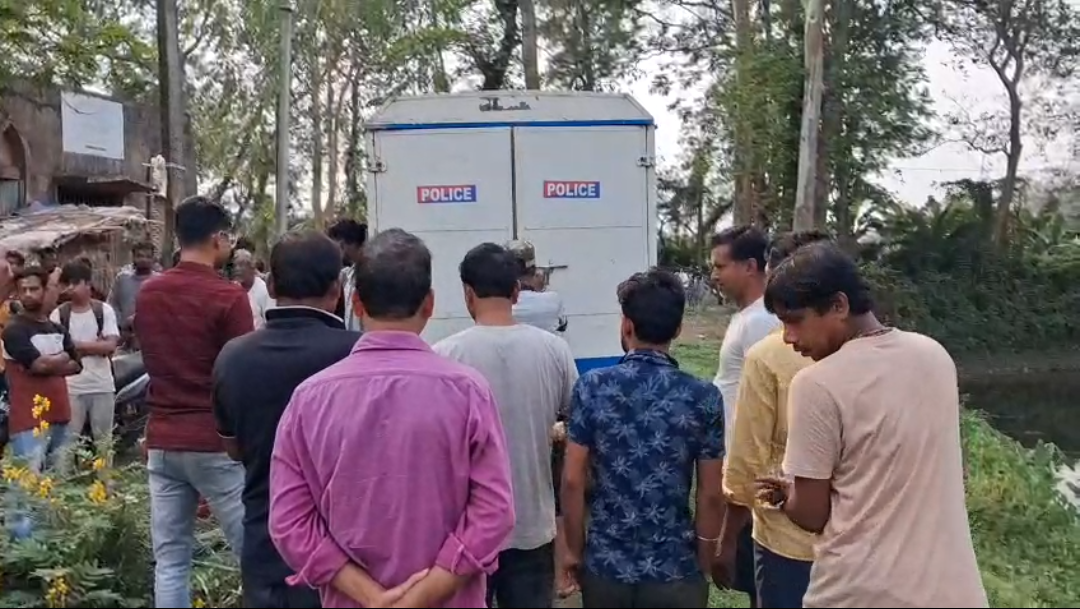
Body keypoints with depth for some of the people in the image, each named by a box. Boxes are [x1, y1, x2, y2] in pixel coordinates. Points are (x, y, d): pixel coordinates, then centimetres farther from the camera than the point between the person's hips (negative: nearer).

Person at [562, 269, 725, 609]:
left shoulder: (591, 387, -9)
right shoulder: (703, 397, -9)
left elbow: (573, 481, -7)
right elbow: (711, 495, -6)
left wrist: (575, 549, 6)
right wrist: (704, 563, 8)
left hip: (605, 564, 1)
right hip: (675, 569, -1)